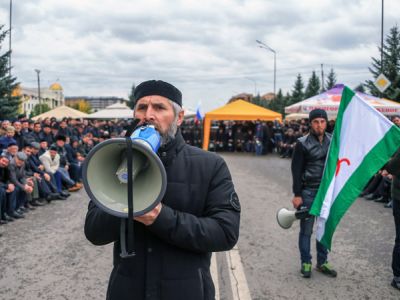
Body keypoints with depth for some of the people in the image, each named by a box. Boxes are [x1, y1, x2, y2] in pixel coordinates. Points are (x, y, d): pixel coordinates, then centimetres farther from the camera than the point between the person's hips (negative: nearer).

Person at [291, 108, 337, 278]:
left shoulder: (332, 141, 3)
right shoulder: (303, 143, -8)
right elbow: (296, 170, -7)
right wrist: (297, 194, -10)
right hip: (308, 192, -4)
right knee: (306, 230, 5)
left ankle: (322, 262, 25)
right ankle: (306, 263, 18)